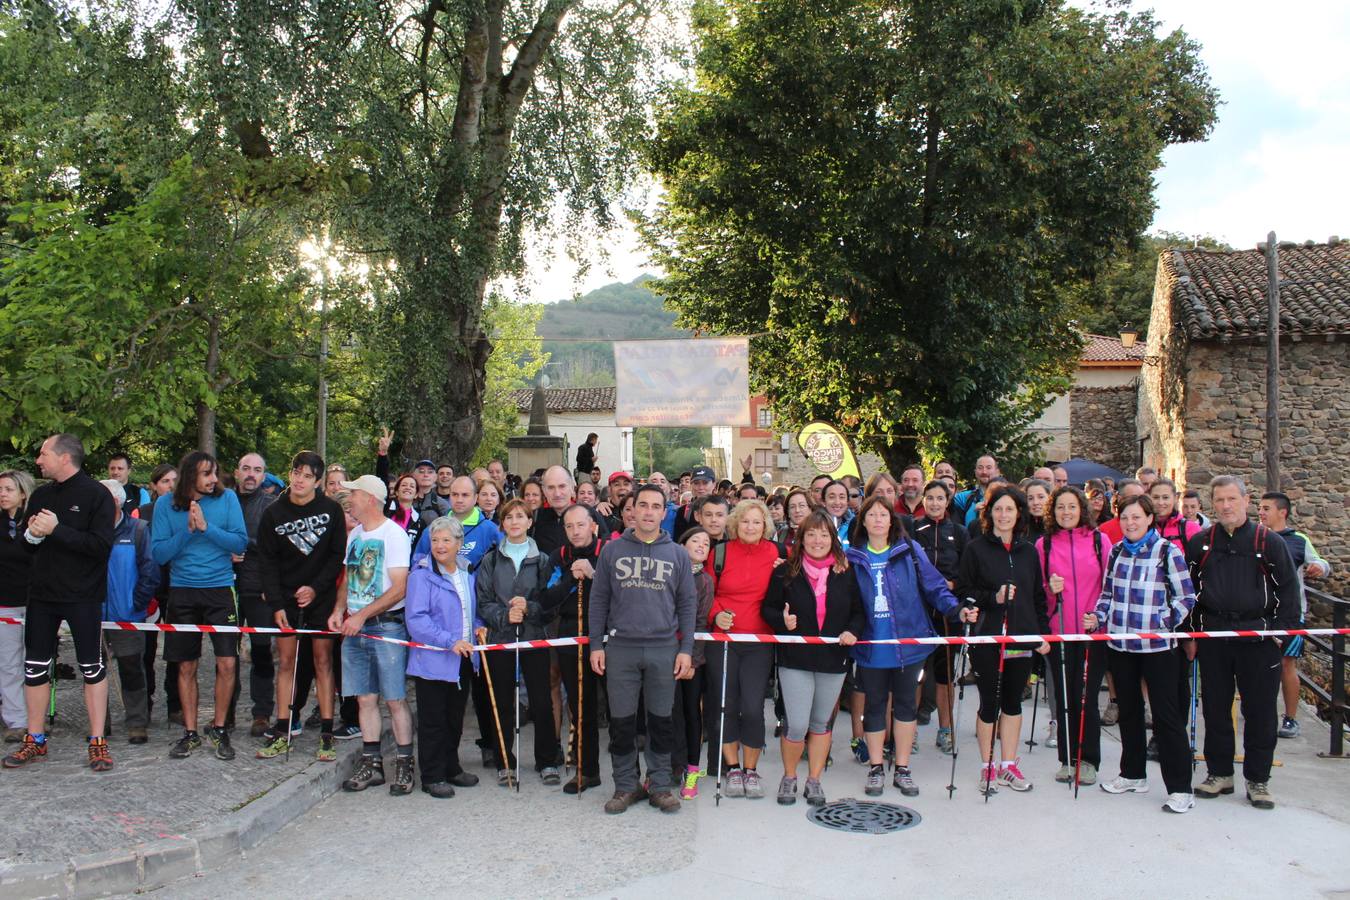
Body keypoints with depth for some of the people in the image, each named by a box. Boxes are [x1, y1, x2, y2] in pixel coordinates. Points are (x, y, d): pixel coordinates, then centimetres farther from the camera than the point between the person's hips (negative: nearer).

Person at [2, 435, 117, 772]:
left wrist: (56, 530, -22)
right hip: (41, 594, 6)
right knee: (35, 667, 11)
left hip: (83, 596, -6)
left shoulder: (96, 494, -9)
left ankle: (97, 742, 10)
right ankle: (35, 741, 23)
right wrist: (32, 533, -8)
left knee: (93, 667, 2)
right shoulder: (40, 495, 10)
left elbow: (101, 545, -18)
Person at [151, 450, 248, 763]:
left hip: (220, 588, -1)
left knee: (227, 663, -5)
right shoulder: (166, 504, -1)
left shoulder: (227, 498, -3)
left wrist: (207, 527, -18)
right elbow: (159, 553, -3)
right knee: (186, 666, 8)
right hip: (182, 592, 1)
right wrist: (188, 531, -16)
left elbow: (241, 542, -8)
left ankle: (219, 728, 13)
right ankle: (190, 733, 22)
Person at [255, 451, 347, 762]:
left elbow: (338, 555, -1)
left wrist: (315, 587, -12)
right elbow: (267, 562, 0)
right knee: (286, 662, 4)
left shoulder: (331, 509, -3)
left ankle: (326, 734, 5)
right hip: (286, 599, 1)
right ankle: (282, 733, 11)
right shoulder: (273, 513, 0)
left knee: (323, 661, 1)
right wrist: (276, 604, -8)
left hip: (321, 597, -1)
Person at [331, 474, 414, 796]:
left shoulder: (394, 534, -10)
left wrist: (361, 615, -17)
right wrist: (339, 610, 2)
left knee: (395, 699, -3)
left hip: (387, 625, -7)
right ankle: (371, 764, 18)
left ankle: (404, 766, 5)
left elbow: (399, 588, -15)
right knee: (365, 698, 9)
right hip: (355, 627, 7)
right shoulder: (354, 534, 13)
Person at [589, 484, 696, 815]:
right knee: (621, 722, 5)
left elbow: (687, 604, 7)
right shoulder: (612, 550, 5)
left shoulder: (678, 554, 7)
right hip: (620, 648, 0)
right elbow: (599, 599, 7)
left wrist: (686, 649, 0)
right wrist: (596, 644, 1)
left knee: (661, 721, 8)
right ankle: (626, 786, 19)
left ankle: (660, 785, 20)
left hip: (664, 648, 0)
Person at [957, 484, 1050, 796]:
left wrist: (1043, 633, 7)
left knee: (1012, 701, 12)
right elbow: (964, 591, -5)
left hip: (1021, 638, 4)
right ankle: (988, 767, 17)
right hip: (987, 638, -3)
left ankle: (1009, 764, 24)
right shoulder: (976, 549, -2)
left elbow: (1038, 596, 12)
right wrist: (993, 598, -19)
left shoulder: (1029, 551, 10)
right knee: (990, 703, 4)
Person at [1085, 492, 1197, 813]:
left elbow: (1186, 597, -5)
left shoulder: (1167, 551, -7)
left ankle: (1180, 788, 4)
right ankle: (1133, 775, 28)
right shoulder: (1116, 552, 8)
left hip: (1156, 646, -5)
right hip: (1119, 644, 5)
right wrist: (1098, 617, -1)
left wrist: (1161, 624, -17)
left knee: (1166, 714, -3)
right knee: (1128, 710, 15)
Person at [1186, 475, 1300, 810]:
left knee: (1260, 711, 4)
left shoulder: (1270, 542, -1)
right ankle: (1219, 773, 21)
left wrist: (1283, 630, -5)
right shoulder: (1199, 543, 5)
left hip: (1258, 637, -2)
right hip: (1213, 638, 2)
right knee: (1215, 708, 9)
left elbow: (1288, 589, 2)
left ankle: (1257, 779, 17)